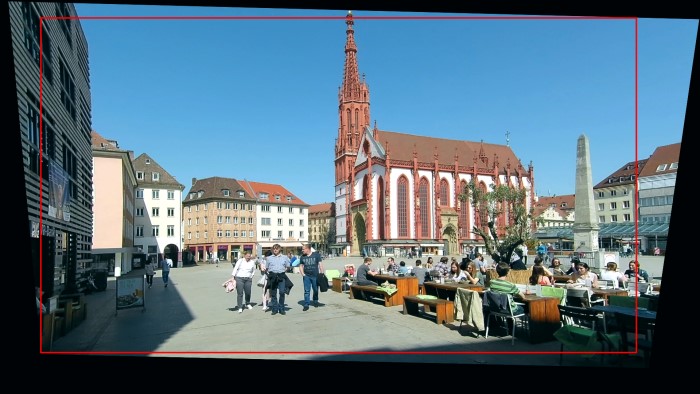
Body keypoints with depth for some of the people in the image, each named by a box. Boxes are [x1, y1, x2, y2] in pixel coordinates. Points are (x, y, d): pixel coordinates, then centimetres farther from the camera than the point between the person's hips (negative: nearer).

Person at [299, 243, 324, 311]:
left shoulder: (316, 255, -3)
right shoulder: (302, 257, 5)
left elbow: (320, 264, -1)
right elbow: (301, 266, 13)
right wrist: (302, 274, -1)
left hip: (315, 276, -1)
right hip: (306, 276, 1)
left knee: (316, 290, 12)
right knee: (306, 291, -2)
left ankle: (315, 301, 33)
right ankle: (306, 305, 1)